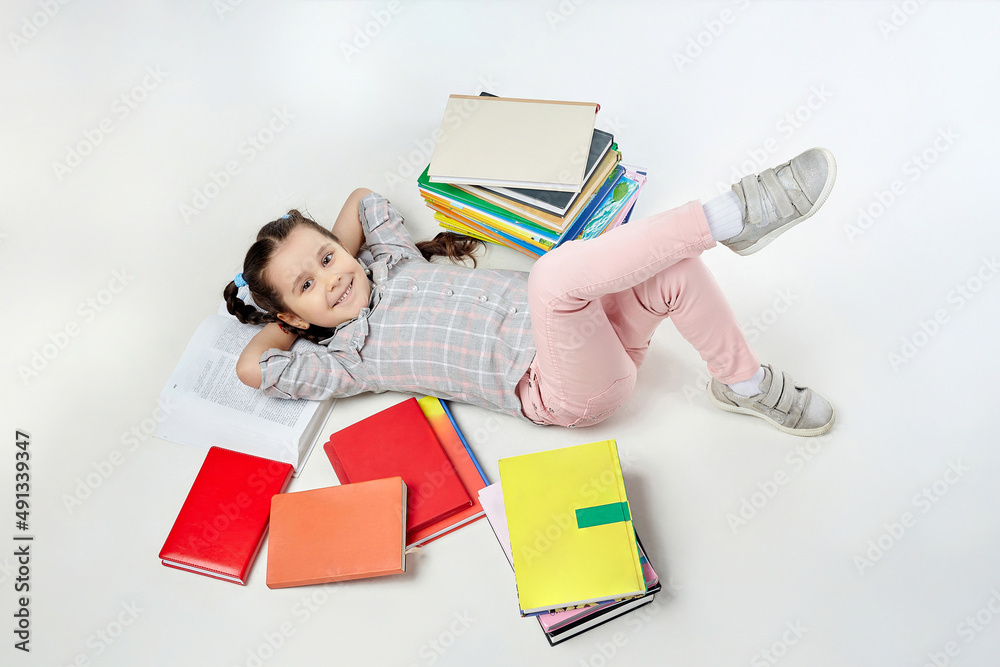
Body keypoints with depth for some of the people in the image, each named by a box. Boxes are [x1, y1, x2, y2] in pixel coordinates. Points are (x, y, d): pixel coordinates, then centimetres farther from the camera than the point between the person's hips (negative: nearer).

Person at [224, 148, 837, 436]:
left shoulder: (389, 258, 18)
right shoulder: (346, 358, 1)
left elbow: (364, 197, 35)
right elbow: (253, 368, -5)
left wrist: (329, 253, 24)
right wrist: (292, 314, 12)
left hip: (589, 332, 7)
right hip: (562, 388, -7)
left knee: (673, 270, -19)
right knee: (554, 271, -37)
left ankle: (744, 382, 1)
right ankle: (731, 215, -29)